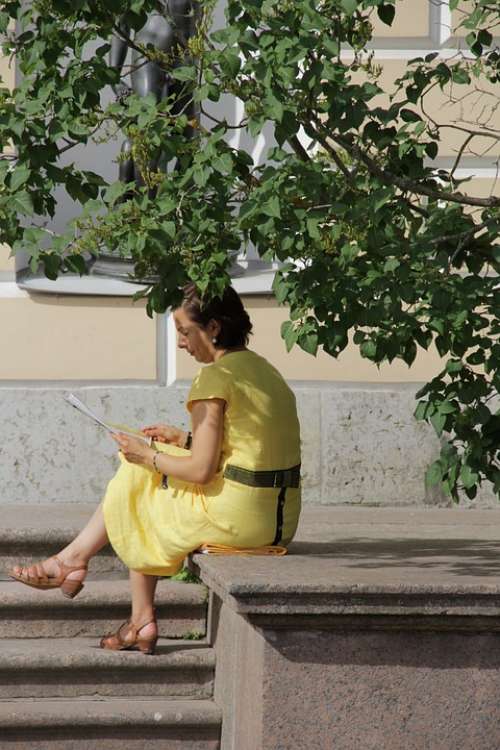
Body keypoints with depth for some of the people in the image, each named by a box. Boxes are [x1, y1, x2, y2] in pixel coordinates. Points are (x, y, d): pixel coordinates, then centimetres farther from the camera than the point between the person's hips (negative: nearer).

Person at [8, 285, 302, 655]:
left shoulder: (215, 378, -14)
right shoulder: (261, 368, 13)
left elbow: (201, 471, -16)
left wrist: (148, 455, 0)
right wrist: (184, 439, 19)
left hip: (238, 516, -9)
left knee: (134, 485, 16)